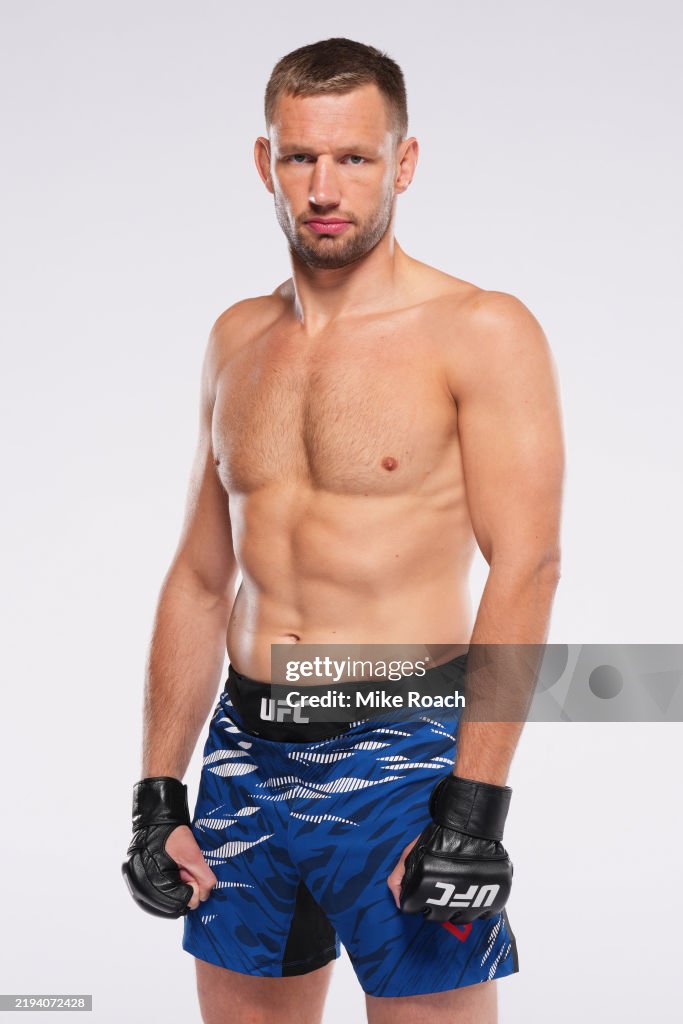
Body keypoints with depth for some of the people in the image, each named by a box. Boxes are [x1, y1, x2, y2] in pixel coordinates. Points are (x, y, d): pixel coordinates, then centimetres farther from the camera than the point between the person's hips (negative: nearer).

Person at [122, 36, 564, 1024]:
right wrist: (157, 793, 10)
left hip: (402, 754, -5)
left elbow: (526, 568, -14)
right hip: (247, 756, 5)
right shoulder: (237, 339, 10)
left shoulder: (482, 333, -7)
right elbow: (200, 579, 12)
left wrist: (474, 805, -21)